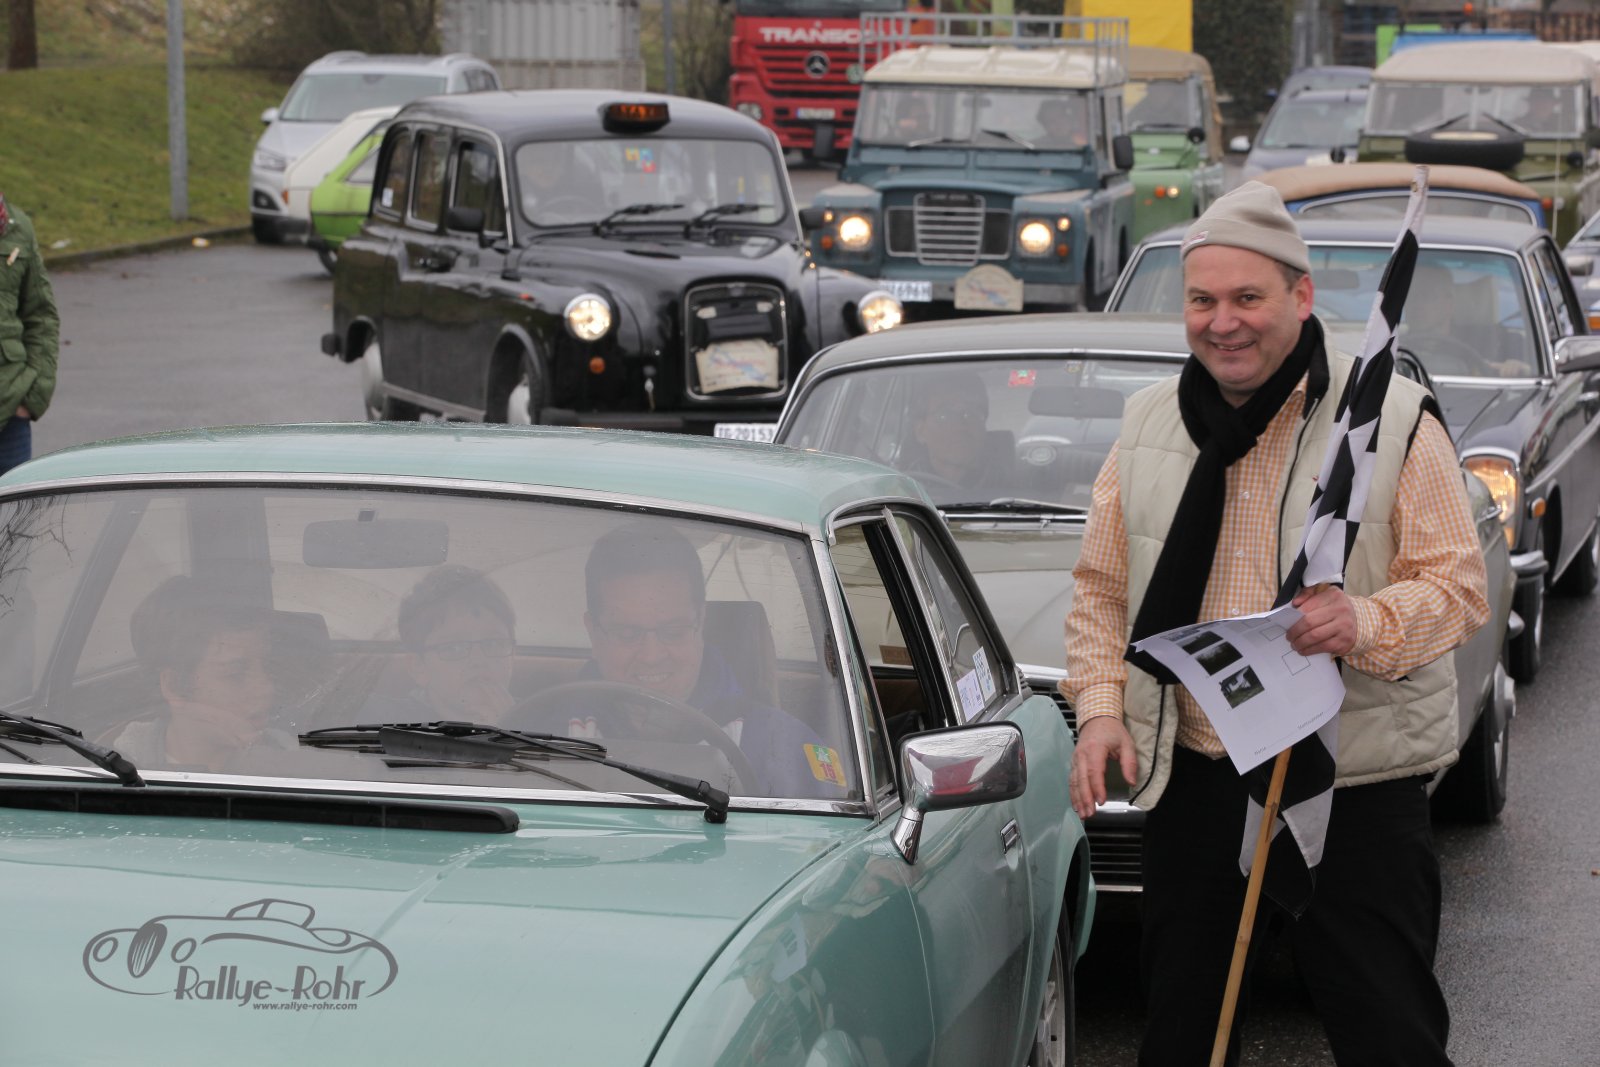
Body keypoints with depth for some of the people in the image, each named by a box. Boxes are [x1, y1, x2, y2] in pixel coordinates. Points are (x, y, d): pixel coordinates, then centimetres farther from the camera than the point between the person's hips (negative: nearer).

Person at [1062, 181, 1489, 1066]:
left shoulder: (1392, 418, -5)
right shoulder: (1150, 424, 9)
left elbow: (1457, 586, -7)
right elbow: (1101, 588, 15)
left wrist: (1367, 623, -27)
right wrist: (1100, 708, 0)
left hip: (1355, 787, -4)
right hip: (1189, 777, 4)